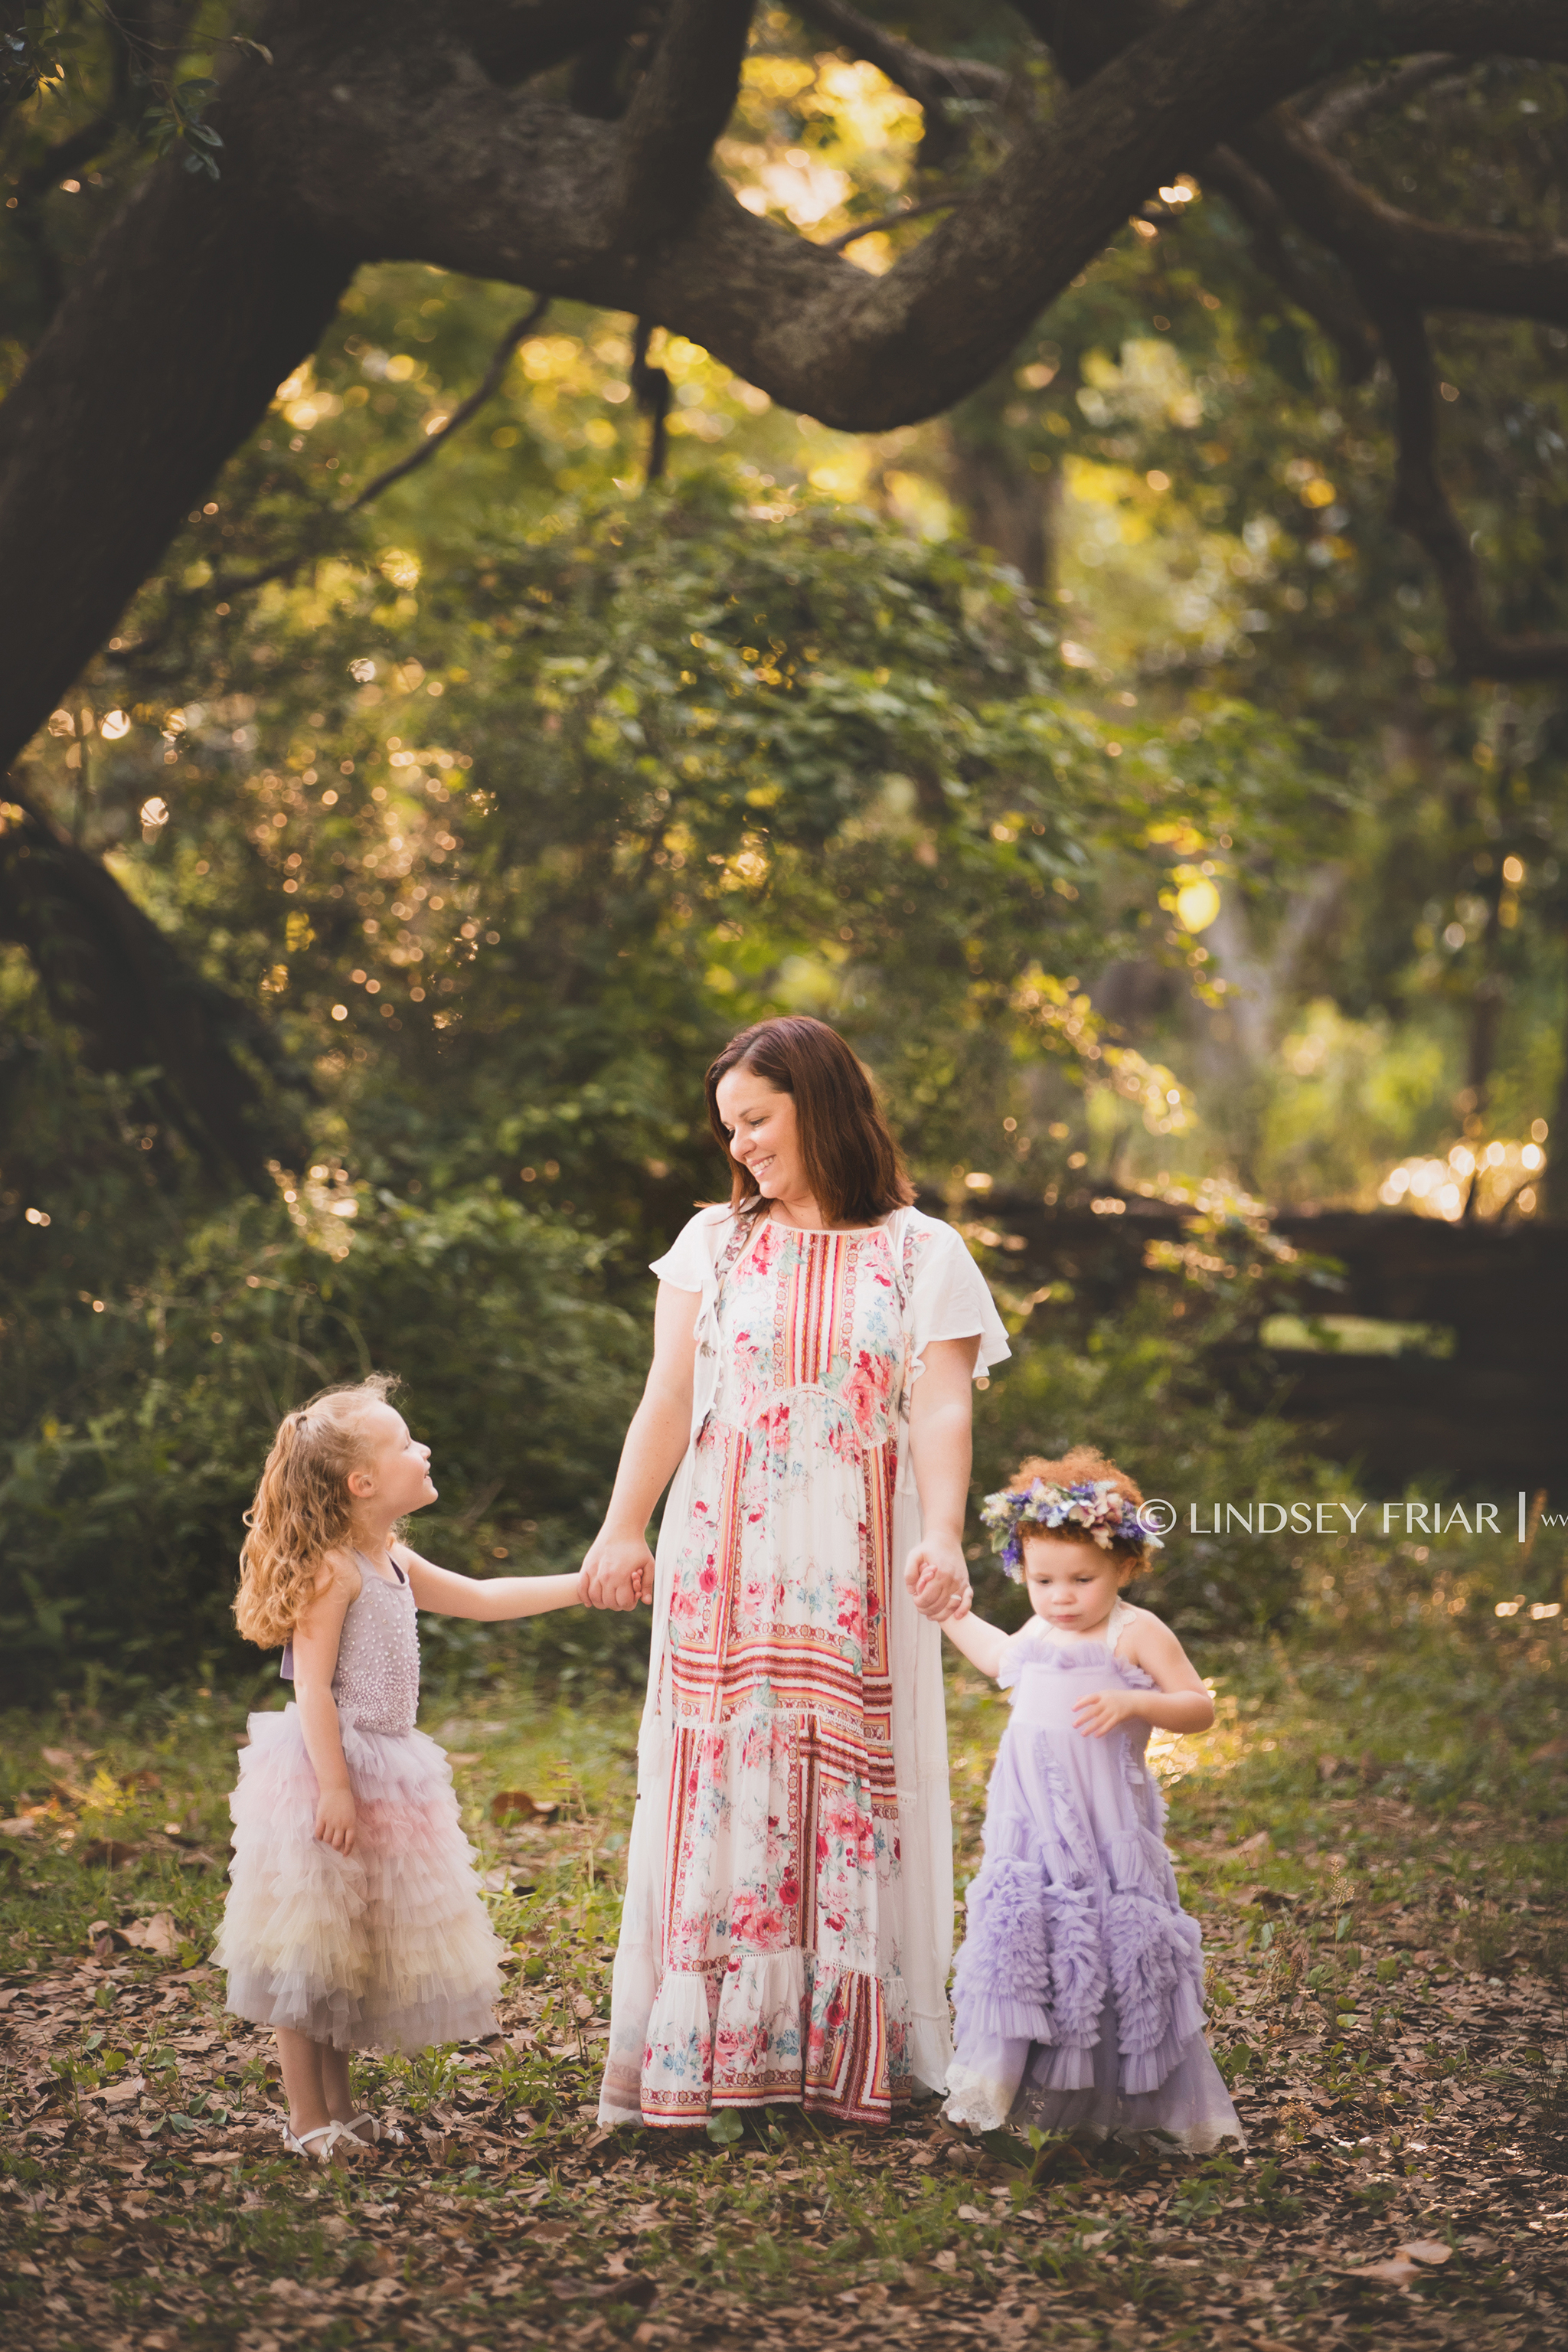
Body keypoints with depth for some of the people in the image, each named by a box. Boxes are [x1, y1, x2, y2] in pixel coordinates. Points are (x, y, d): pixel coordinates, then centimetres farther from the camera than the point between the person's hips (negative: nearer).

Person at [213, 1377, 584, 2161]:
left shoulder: (394, 1564, 12)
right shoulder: (333, 1570, -15)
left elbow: (482, 1597, 24)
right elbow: (312, 1686, -19)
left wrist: (580, 1585, 21)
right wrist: (334, 1785, -22)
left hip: (383, 1769, 10)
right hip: (326, 1772, -10)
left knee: (357, 1948, 14)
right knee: (309, 1950, -3)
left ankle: (339, 2107, 22)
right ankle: (308, 2120, 3)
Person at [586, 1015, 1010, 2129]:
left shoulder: (921, 1252, 5)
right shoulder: (714, 1242, 11)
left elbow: (942, 1411, -4)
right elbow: (668, 1401, 6)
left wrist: (944, 1537, -19)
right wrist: (623, 1529, -6)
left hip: (856, 1569, -1)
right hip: (726, 1563, 1)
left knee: (851, 1789, -1)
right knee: (721, 1786, -2)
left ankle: (850, 2054, 4)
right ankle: (711, 2054, 1)